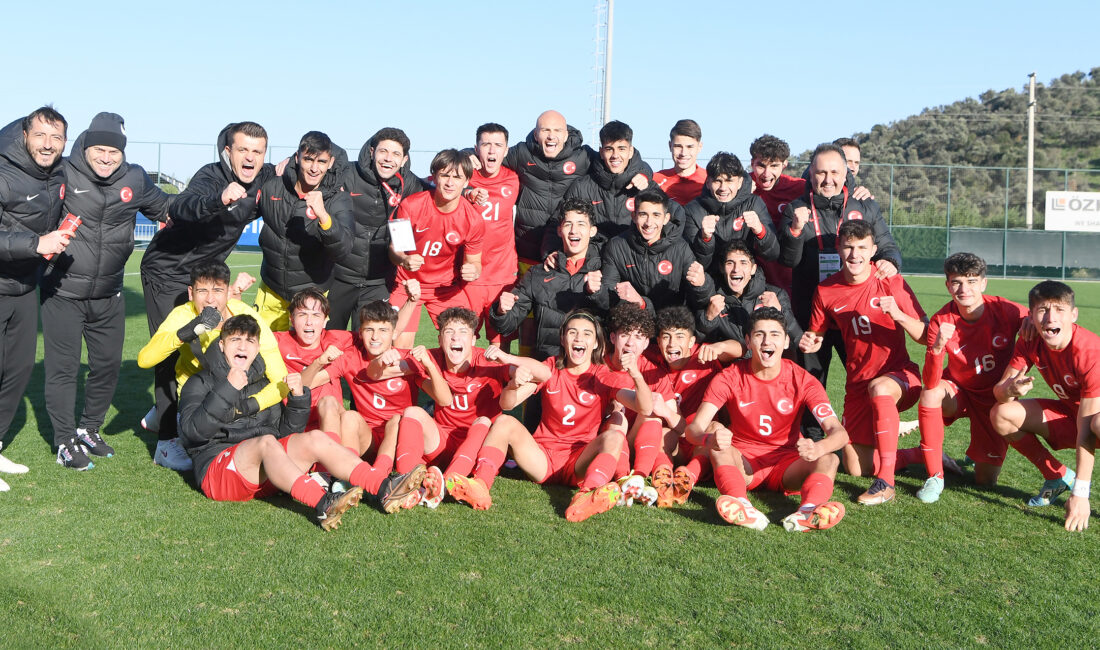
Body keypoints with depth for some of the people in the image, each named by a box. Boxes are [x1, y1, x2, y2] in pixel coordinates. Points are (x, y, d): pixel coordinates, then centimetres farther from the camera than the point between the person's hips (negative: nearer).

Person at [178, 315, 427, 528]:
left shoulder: (264, 383, 24)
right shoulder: (201, 383, 9)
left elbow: (287, 432, 17)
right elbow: (192, 431, -10)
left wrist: (298, 397, -1)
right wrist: (228, 390, -17)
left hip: (266, 469, 5)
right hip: (218, 466, -5)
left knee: (315, 439, -19)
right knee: (266, 442, -34)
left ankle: (383, 489, -34)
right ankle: (322, 504, -58)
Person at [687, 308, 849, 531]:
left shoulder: (803, 381, -6)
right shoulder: (729, 378, -7)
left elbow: (839, 432, -17)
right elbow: (694, 428, -17)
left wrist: (818, 448, -41)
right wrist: (710, 439, -43)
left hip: (787, 465, 1)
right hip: (742, 463, -1)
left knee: (829, 460, -27)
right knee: (719, 448, -32)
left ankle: (808, 511, -57)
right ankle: (742, 506, -58)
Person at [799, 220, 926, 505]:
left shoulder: (891, 282, -11)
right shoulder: (826, 290, -2)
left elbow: (925, 337, -12)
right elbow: (815, 336, 10)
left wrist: (898, 315, -30)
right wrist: (810, 342, -14)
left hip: (900, 375, -4)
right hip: (858, 383, 4)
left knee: (879, 388, -41)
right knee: (856, 468, 0)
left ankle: (885, 483, -32)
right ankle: (922, 454, 27)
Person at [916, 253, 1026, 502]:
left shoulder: (1005, 310, -22)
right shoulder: (941, 321, -21)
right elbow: (930, 383, -27)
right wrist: (938, 346, -46)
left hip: (996, 398, 0)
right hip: (959, 391, 0)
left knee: (986, 481, -1)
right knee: (930, 394, -36)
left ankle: (977, 455, 38)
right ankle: (935, 476, -20)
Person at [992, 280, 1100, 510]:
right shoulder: (1030, 341, -12)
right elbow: (999, 391, -13)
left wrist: (1080, 493, -33)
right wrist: (1009, 390, -39)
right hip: (1069, 413, 7)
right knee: (1001, 415, -12)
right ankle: (1058, 477, 6)